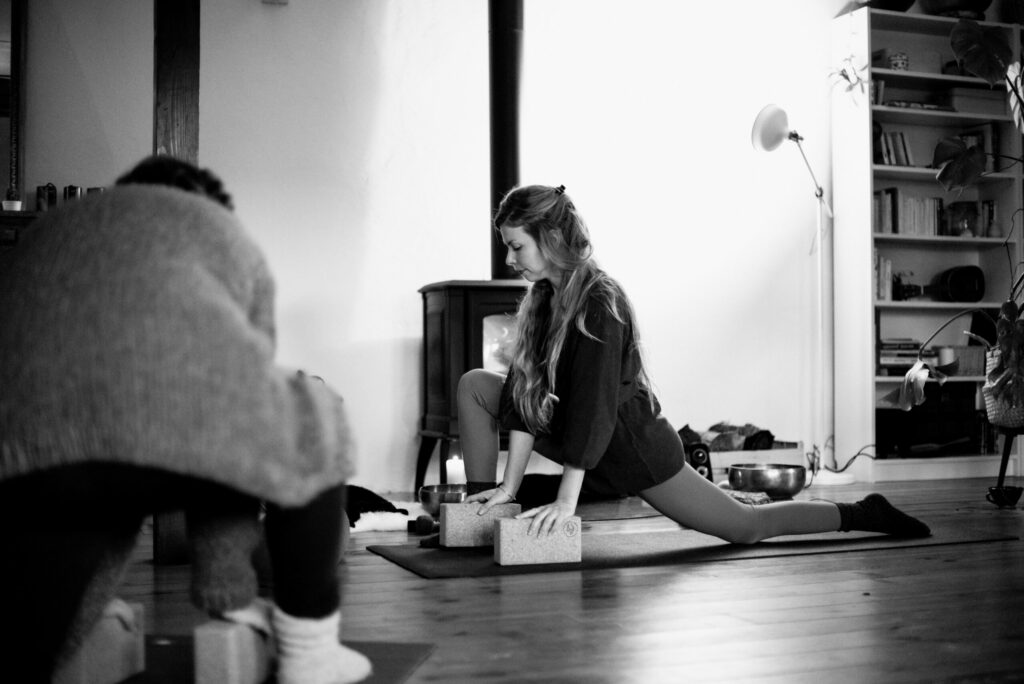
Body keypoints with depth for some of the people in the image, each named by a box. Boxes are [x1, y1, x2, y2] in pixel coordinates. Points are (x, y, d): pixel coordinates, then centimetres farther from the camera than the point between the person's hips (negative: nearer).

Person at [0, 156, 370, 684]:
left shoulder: (50, 231, 40)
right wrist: (226, 589, 41)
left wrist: (88, 600, 47)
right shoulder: (225, 232, 33)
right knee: (315, 430, 27)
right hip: (182, 406, -2)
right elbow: (238, 409, 32)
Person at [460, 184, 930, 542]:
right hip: (567, 431, 8)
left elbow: (592, 405, -30)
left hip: (633, 447, -7)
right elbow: (525, 388, -4)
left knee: (745, 527, 2)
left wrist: (566, 500, -30)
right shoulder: (543, 298, -2)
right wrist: (509, 486, -8)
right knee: (474, 386, -1)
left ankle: (862, 516, 21)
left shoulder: (599, 304, -26)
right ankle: (479, 508, 4)